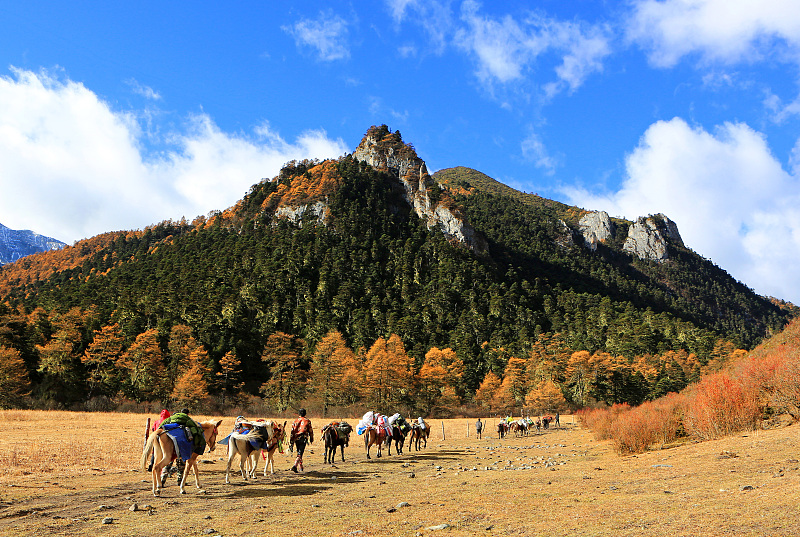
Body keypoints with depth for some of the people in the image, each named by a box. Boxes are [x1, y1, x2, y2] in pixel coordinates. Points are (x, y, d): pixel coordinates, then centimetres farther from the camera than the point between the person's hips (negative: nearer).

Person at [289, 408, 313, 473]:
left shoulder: (295, 421, 7)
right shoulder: (307, 421, 2)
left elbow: (292, 432, 2)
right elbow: (310, 431, 7)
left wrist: (291, 442, 3)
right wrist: (311, 439, 22)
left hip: (296, 439, 3)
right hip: (303, 439, -3)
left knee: (299, 452, 20)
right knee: (300, 453, -7)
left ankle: (300, 467, 29)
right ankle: (295, 466, -26)